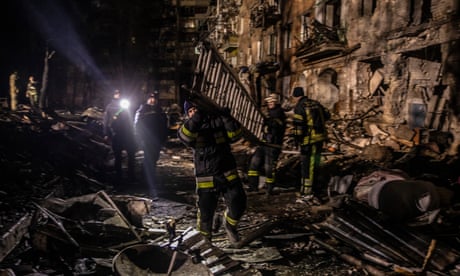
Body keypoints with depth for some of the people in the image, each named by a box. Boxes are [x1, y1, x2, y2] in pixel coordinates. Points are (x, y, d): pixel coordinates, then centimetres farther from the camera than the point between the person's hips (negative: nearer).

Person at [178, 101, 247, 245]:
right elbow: (184, 136, -22)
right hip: (206, 177, -1)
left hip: (228, 173, 1)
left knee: (238, 204, -5)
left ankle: (229, 225, 27)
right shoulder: (189, 126, 3)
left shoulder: (218, 121, 5)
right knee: (206, 211, 6)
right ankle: (204, 236, 33)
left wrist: (227, 119, -19)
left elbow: (235, 135, -6)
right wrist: (196, 119, -34)